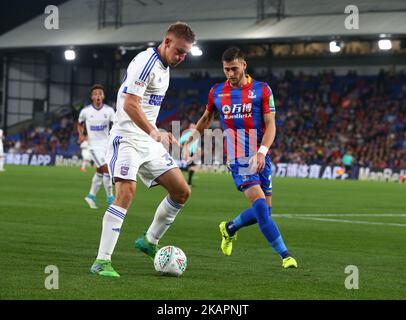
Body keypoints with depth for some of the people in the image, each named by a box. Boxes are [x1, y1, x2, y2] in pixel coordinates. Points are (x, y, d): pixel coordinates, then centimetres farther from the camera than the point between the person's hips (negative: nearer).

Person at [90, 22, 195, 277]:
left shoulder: (164, 67, 15)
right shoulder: (146, 62, -15)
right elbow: (130, 104, -26)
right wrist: (154, 132, -35)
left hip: (150, 142, 9)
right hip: (127, 138, -9)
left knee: (182, 191, 7)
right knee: (126, 192, -24)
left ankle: (149, 241, 24)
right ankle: (102, 261, -22)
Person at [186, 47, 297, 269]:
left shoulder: (261, 90, 0)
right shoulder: (216, 92, 6)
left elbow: (270, 125, -5)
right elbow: (206, 119, 23)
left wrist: (262, 151, -20)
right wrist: (189, 142, 29)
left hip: (260, 157, 2)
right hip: (238, 159, -2)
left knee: (264, 210, 4)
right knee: (260, 204, -20)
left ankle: (229, 229, 33)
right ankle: (285, 255, -19)